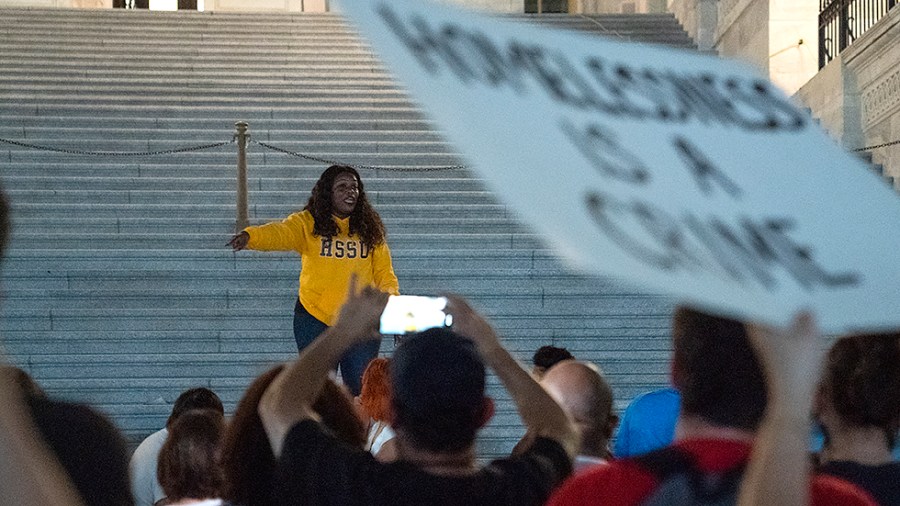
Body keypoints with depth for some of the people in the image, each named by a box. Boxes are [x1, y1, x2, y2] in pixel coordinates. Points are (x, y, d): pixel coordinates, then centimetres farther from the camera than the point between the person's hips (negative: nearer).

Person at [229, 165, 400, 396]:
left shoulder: (370, 228, 6)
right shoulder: (308, 223, -3)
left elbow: (384, 272, 8)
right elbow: (280, 233, -22)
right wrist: (249, 236, -42)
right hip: (315, 318, -2)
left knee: (361, 391, 4)